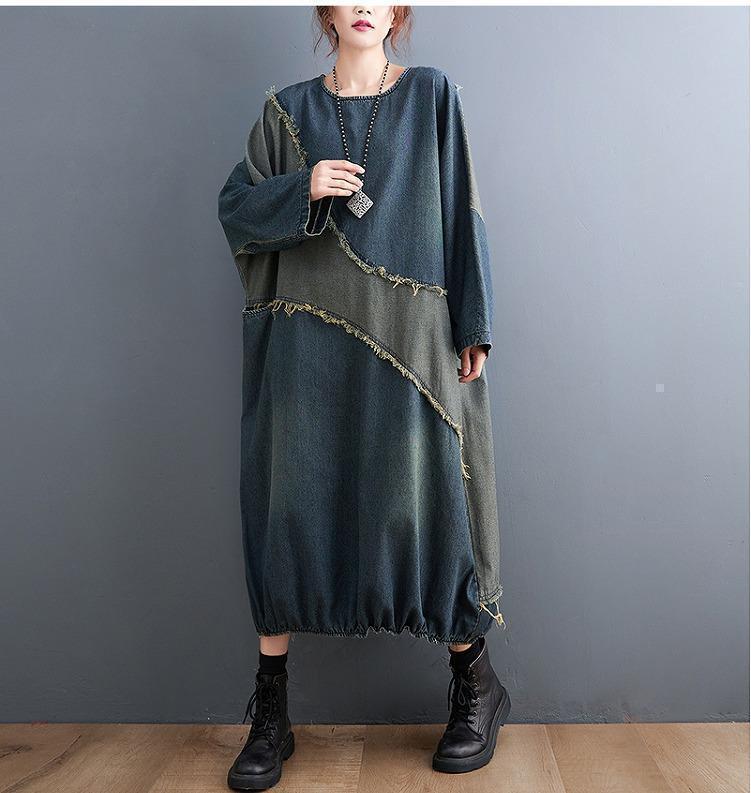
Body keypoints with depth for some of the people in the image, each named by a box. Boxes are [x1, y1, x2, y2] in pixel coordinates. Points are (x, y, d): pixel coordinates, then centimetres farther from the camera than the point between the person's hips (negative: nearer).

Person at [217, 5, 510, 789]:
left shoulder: (431, 94, 10)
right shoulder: (289, 108, 14)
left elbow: (461, 212, 4)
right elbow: (235, 205, 10)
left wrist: (473, 326, -3)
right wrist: (303, 189, -9)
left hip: (406, 336, -1)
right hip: (309, 338, 2)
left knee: (418, 498, -2)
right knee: (290, 505, 0)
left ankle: (475, 681, 21)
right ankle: (270, 714, 14)